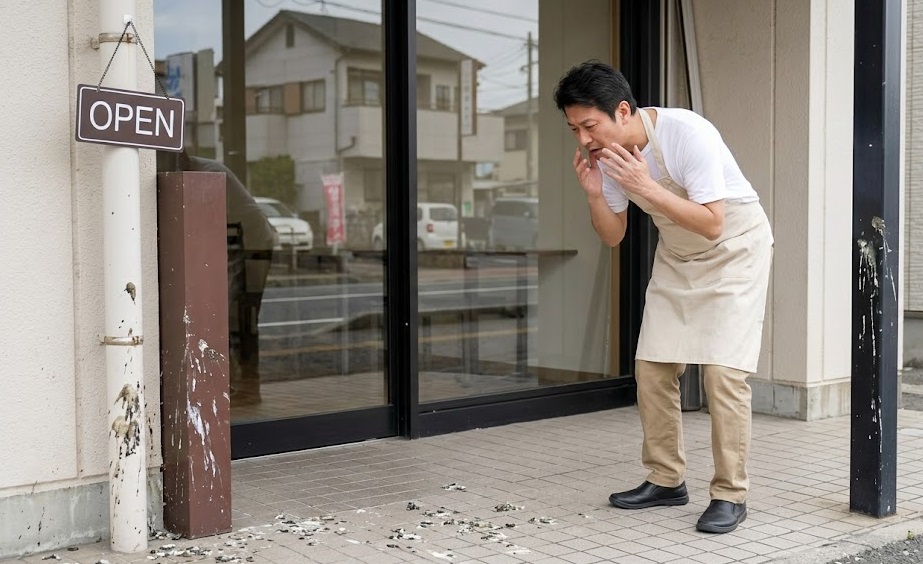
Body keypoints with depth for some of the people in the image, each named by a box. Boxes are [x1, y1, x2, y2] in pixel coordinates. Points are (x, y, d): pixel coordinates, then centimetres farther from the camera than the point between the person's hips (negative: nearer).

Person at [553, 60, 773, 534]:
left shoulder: (687, 133, -30)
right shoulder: (607, 153, -10)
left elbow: (712, 225, -31)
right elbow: (613, 236, -1)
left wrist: (647, 187, -37)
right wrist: (594, 194, -19)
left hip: (734, 248, -6)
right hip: (677, 255, 7)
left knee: (722, 370, -14)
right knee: (651, 367, 2)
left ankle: (730, 495, -3)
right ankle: (666, 480, 16)